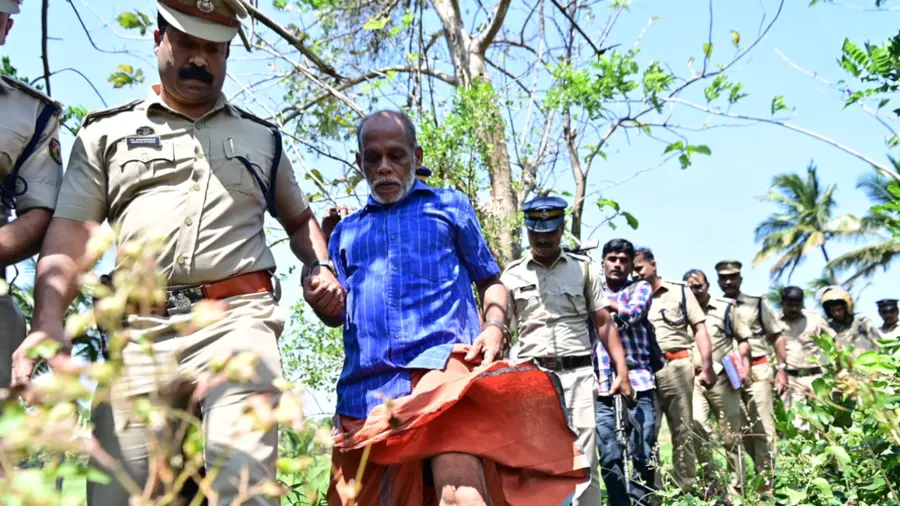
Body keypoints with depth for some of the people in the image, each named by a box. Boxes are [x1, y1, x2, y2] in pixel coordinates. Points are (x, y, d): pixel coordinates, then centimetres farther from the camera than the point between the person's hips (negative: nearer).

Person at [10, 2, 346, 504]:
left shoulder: (262, 137, 22)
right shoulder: (107, 133, 17)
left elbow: (299, 218, 34)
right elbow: (70, 235, 6)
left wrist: (322, 268, 12)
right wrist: (49, 320, -11)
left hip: (237, 319, -1)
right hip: (139, 331, 1)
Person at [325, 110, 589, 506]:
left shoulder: (450, 206, 18)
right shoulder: (345, 232, 24)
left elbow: (490, 281, 18)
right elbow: (339, 314, 19)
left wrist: (494, 327, -2)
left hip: (444, 361, -4)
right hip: (367, 385, 4)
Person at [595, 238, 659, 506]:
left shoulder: (641, 288, 13)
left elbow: (631, 313, -8)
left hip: (638, 383, -1)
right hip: (602, 387, 2)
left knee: (643, 456, -3)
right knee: (610, 458, -3)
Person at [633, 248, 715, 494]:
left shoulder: (679, 291, 10)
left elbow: (700, 329, 6)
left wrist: (707, 366, -3)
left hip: (676, 367, -1)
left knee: (683, 432, 3)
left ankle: (686, 488, 10)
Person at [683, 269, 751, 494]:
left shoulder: (725, 307, 5)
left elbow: (743, 339, 5)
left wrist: (744, 367, -7)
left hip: (723, 378, -1)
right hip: (693, 379, 1)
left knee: (731, 434, 4)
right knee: (696, 425, -17)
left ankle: (738, 485, 16)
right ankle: (710, 478, -3)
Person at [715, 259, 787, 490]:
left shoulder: (757, 303, 7)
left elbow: (777, 337, 8)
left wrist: (782, 369, 0)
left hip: (757, 371, -2)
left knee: (762, 428, -4)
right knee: (740, 429, 7)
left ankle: (766, 482, -1)